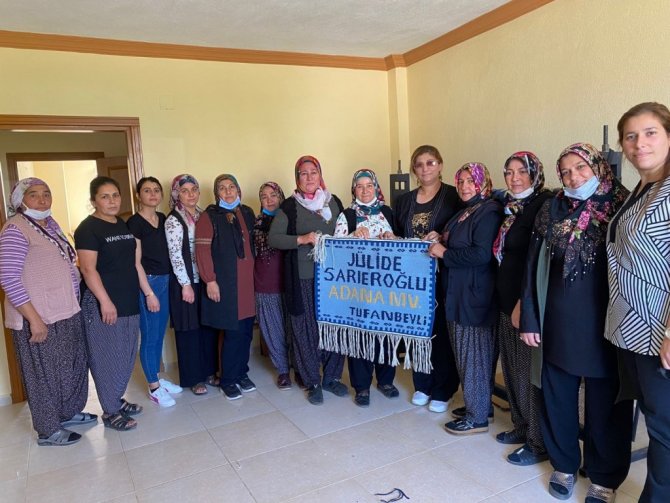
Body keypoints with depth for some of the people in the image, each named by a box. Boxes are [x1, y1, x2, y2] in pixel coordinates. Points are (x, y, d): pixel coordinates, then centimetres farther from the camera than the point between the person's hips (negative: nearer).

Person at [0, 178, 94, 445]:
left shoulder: (50, 223, 9)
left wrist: (75, 300, 15)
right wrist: (34, 319, -22)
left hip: (66, 312, 8)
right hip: (39, 318, -8)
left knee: (72, 366, 20)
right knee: (45, 372, 7)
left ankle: (68, 412, 40)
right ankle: (48, 431, 24)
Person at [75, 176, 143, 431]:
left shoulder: (124, 225, 12)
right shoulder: (88, 228, -10)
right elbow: (88, 269, -16)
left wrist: (145, 292, 16)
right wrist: (105, 301, -21)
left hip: (129, 302, 8)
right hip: (103, 304, -7)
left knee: (127, 355, 14)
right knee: (107, 358, 1)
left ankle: (117, 399, 31)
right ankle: (110, 412, 14)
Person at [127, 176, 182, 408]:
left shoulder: (163, 219, 9)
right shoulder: (134, 222, -10)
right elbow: (136, 262, -13)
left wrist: (168, 281, 6)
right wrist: (149, 293, -16)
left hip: (166, 280, 7)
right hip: (147, 283, -6)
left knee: (160, 334, 16)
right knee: (150, 337, 3)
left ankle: (157, 378, 30)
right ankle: (154, 388, 16)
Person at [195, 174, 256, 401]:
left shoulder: (247, 213, 13)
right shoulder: (209, 216, -3)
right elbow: (202, 250, -8)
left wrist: (253, 272, 13)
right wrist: (210, 280, -13)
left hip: (247, 282, 5)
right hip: (224, 284, -5)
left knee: (246, 330, 8)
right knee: (233, 332, -3)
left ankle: (242, 373, 25)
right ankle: (228, 380, 14)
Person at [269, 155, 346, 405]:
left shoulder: (334, 201, 10)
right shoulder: (289, 206, 2)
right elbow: (273, 238, -4)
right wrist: (301, 239, -17)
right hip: (303, 277, -2)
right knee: (306, 328, 3)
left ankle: (332, 377, 24)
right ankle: (313, 382, 18)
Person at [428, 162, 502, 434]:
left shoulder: (488, 212, -14)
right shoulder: (464, 212, 16)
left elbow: (481, 254, -25)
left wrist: (444, 253, -16)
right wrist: (441, 239, 9)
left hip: (475, 296, -9)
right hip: (458, 294, 9)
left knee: (474, 355, 1)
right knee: (465, 353, 16)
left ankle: (477, 417, 14)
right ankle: (475, 403, 31)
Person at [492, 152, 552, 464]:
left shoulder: (543, 205, -12)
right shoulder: (509, 206, 12)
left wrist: (524, 303, -17)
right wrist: (506, 298, 14)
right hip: (506, 299, 8)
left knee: (530, 371, 1)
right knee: (512, 366, 16)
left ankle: (538, 442, 15)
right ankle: (521, 426, 33)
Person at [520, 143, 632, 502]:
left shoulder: (622, 207, -3)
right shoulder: (552, 210, 3)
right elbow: (534, 267, 4)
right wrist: (530, 318, 1)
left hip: (604, 324, -2)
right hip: (558, 321, 2)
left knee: (605, 405, 10)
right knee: (558, 399, 13)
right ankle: (564, 465, 34)